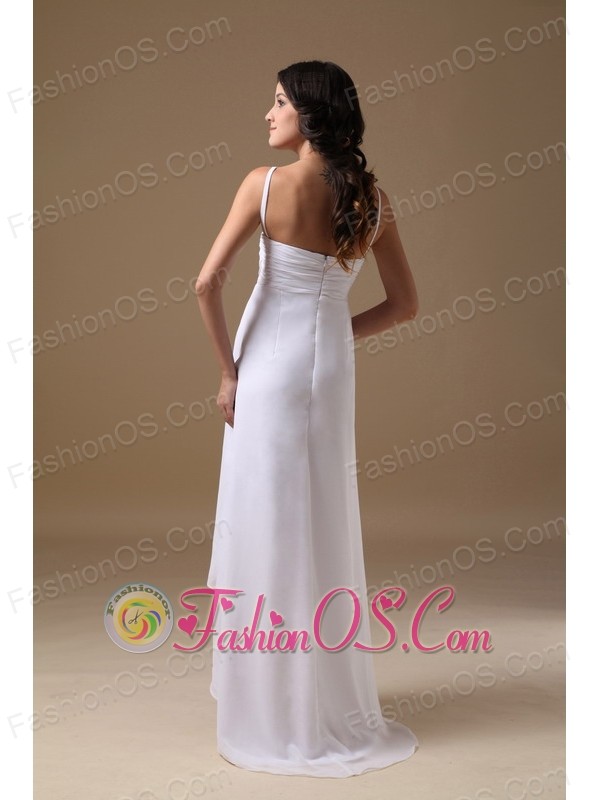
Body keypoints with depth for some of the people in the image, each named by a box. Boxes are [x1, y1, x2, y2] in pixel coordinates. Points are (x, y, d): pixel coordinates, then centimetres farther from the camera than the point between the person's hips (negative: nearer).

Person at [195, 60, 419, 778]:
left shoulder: (266, 184, -11)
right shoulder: (370, 196, 1)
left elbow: (208, 282, -16)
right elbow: (403, 305, 4)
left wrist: (228, 368, -6)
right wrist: (333, 336, 11)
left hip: (268, 364, -4)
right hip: (330, 368, 4)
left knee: (266, 522, 6)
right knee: (325, 523, 15)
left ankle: (274, 710, 17)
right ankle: (330, 700, 27)